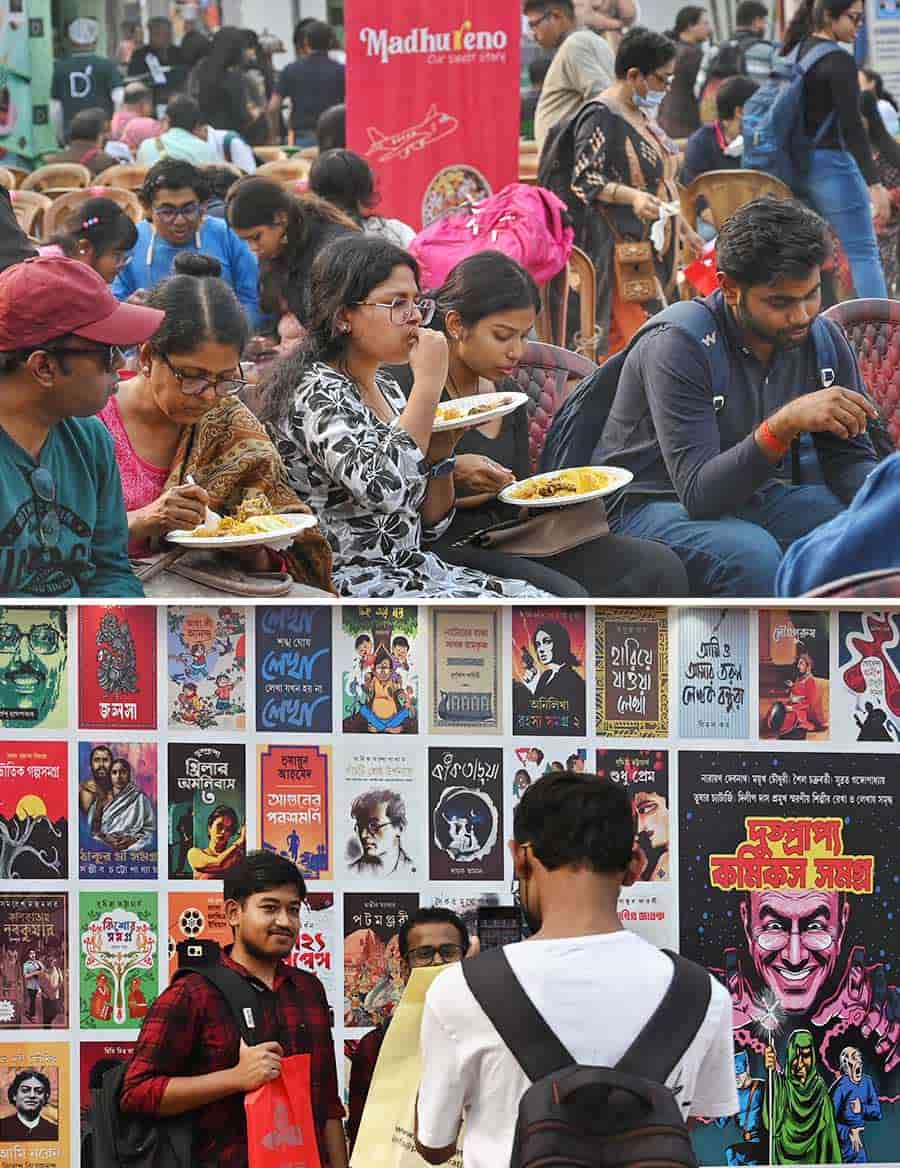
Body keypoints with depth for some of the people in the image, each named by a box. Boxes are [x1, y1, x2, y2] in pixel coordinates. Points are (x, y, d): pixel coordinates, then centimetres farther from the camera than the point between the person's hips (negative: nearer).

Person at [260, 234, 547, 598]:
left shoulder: (386, 389, 15)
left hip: (412, 569, 9)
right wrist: (428, 382, -21)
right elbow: (385, 487, -30)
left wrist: (439, 452, -1)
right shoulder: (314, 393, -12)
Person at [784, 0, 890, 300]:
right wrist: (874, 184, -20)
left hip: (797, 163, 8)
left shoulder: (797, 53, 11)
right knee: (863, 252, -6)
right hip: (832, 163, -8)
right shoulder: (839, 61, -14)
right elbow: (852, 126, -19)